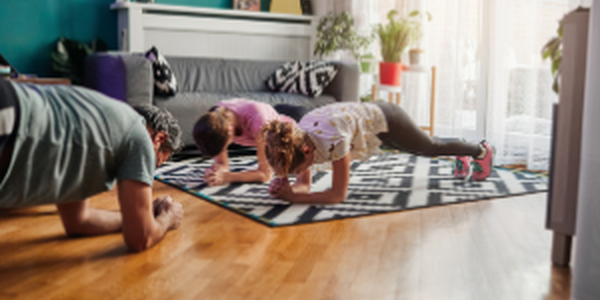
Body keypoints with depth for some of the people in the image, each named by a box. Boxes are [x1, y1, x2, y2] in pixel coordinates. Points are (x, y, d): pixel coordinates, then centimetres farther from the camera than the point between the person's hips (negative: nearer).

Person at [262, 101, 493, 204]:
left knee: (432, 148, 20)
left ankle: (481, 151, 51)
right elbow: (304, 183, -15)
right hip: (372, 115, 6)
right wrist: (288, 189, -36)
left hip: (386, 120, -6)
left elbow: (337, 195, -39)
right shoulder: (296, 139, -25)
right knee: (424, 150, 31)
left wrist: (294, 198, -46)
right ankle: (461, 155, 62)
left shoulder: (333, 140, -45)